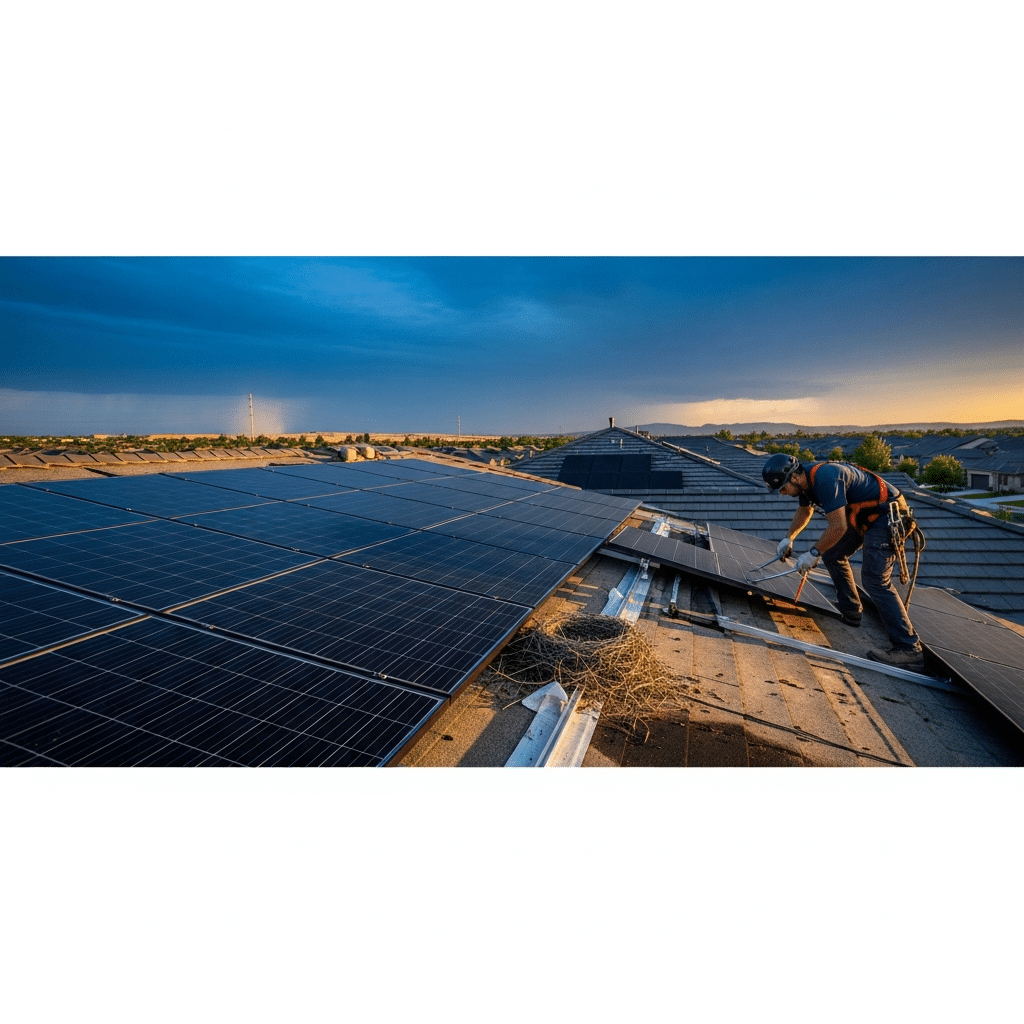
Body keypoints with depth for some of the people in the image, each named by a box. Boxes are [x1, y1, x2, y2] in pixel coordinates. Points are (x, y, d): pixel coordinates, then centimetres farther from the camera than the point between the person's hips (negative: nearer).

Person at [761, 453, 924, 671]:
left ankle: (909, 650, -16)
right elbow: (805, 510, 22)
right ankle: (851, 612, 26)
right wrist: (788, 538, 14)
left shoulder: (825, 479, -30)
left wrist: (813, 553, -20)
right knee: (832, 555, 14)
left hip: (887, 514, -10)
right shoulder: (806, 480, 2)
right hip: (864, 514, 10)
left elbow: (838, 527, -30)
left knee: (875, 579, -18)